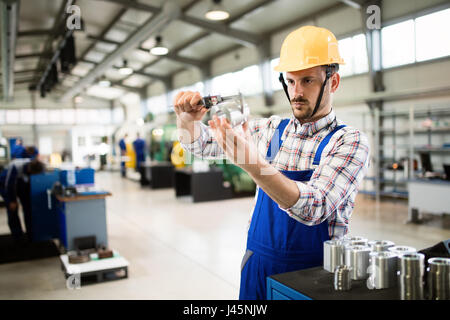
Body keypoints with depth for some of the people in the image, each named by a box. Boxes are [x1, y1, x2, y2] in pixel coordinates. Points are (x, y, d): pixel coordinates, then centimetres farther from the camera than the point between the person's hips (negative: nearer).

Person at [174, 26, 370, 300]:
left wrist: (253, 164, -40)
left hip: (312, 276, -3)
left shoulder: (349, 142, -12)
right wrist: (187, 119, -15)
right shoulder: (271, 129, 1)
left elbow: (314, 207, -27)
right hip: (257, 266, 4)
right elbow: (202, 143, 6)